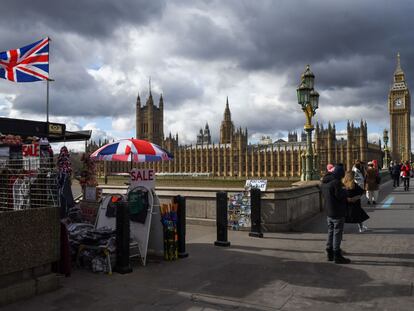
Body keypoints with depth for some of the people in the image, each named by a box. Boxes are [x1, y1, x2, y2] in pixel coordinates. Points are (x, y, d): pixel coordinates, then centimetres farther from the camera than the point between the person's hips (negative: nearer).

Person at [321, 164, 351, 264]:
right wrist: (344, 191, -2)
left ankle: (330, 254, 24)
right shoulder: (336, 182, -20)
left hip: (328, 212, 8)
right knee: (337, 233, 0)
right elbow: (340, 195, -22)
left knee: (331, 232, 16)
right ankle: (337, 256, 6)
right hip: (338, 212, -8)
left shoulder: (324, 182, 8)